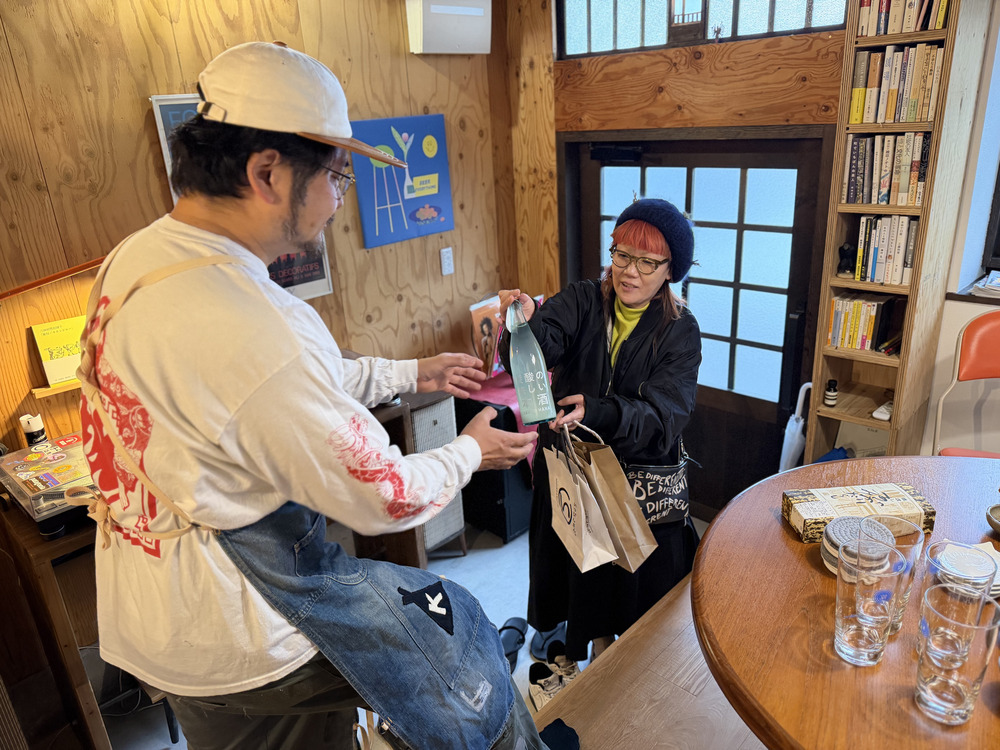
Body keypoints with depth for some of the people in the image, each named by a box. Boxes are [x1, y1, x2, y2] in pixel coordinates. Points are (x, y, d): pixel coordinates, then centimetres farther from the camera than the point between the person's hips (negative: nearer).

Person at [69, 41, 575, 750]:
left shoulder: (138, 255, -2)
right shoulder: (252, 327, -35)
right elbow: (385, 497, -23)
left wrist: (411, 372, 14)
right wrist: (470, 452, -3)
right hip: (232, 632, -8)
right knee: (453, 627, 10)